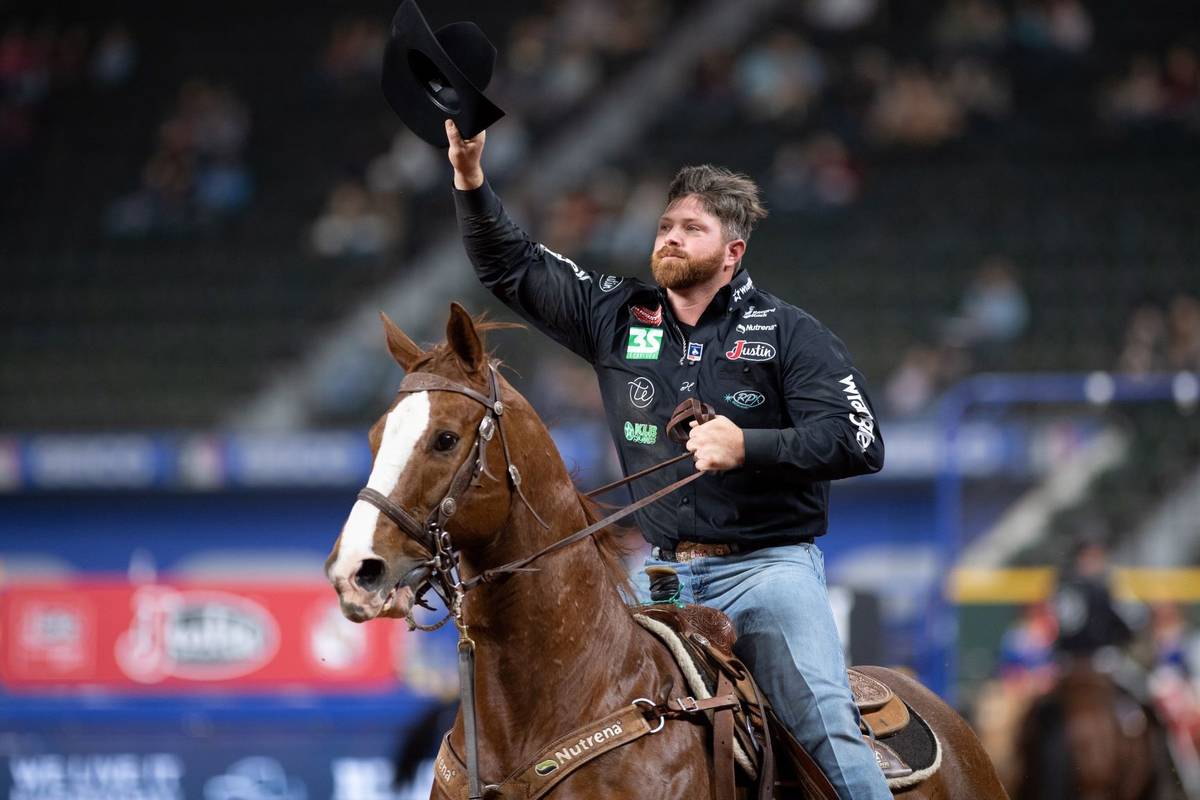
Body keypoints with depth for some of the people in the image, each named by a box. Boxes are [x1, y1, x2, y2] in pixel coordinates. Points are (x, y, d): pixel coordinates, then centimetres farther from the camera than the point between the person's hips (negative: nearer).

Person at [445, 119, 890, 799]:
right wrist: (471, 179, 2)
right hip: (661, 573, 4)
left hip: (767, 566, -4)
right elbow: (512, 268, 15)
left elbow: (861, 443, -8)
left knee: (829, 729, -19)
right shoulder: (619, 316, 12)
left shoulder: (788, 333, 1)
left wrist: (749, 447, -21)